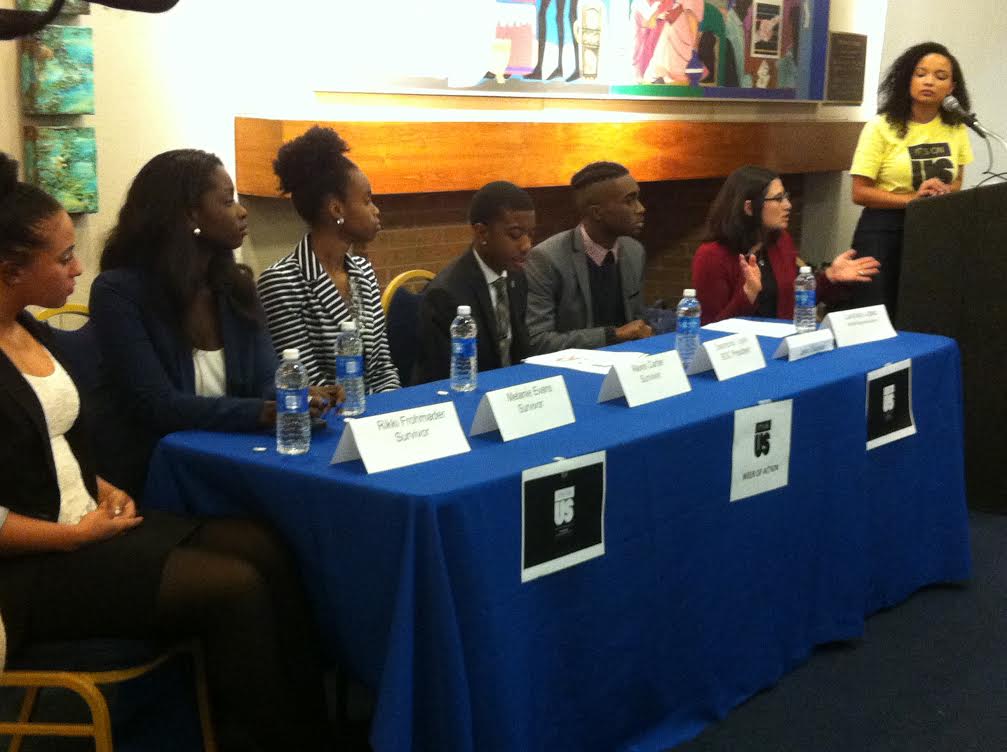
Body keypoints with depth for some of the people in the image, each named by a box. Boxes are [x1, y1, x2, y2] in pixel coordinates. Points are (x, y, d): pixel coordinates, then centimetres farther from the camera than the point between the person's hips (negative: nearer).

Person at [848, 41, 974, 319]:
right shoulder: (881, 127, -9)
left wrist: (945, 191, -6)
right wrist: (912, 199, -20)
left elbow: (956, 182, 17)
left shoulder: (956, 127, 5)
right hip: (884, 231, -4)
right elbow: (860, 192, -11)